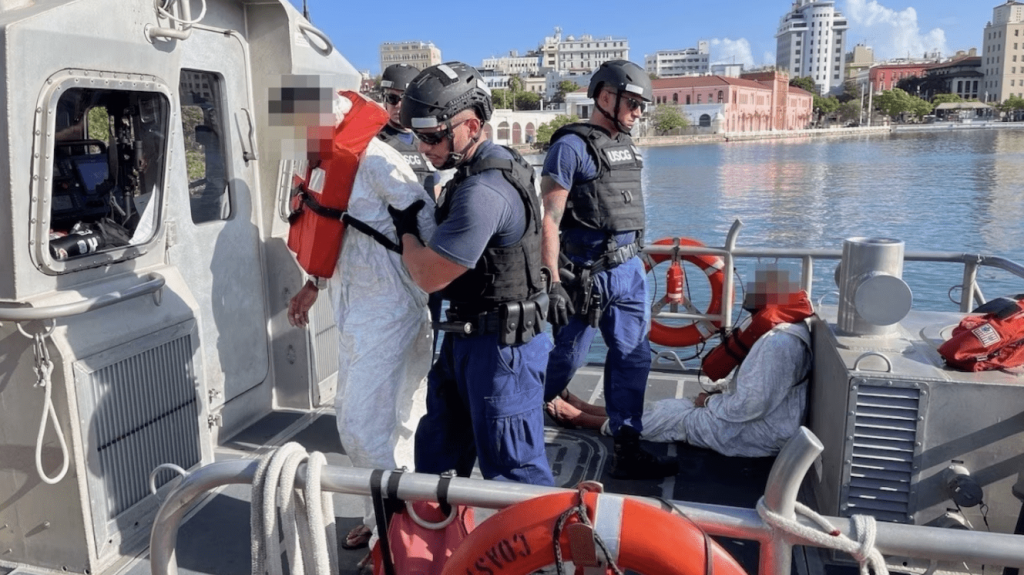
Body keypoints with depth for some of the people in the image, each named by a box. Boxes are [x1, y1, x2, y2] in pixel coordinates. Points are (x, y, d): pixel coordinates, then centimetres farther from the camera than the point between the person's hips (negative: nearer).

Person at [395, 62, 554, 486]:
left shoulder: (483, 191, -26)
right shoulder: (486, 168, 8)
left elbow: (429, 275, -20)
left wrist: (406, 229, -3)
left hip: (501, 346, -11)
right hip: (468, 338, 11)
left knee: (513, 468, 3)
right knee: (437, 449, 22)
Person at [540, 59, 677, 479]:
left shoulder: (625, 145, 13)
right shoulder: (571, 146, -12)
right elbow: (549, 217, -16)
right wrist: (552, 283, -21)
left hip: (629, 270, 7)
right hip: (587, 275, -7)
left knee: (633, 358, 7)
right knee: (566, 358, 6)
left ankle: (627, 451, 16)